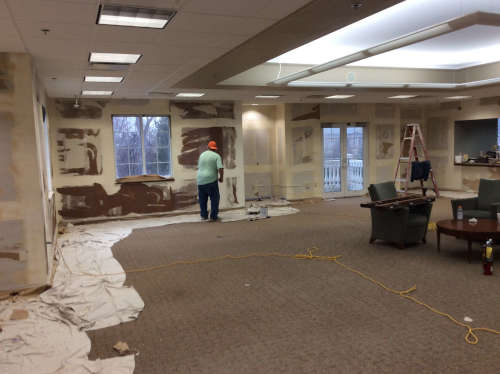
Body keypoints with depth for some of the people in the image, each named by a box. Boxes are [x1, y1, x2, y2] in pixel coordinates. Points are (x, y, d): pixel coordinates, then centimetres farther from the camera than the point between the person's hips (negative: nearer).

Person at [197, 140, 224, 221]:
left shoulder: (202, 155, 13)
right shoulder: (217, 156, -2)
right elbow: (220, 168, -14)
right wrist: (221, 177, 1)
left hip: (200, 180, 5)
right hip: (211, 180, -4)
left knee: (202, 199, 15)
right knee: (215, 198, 5)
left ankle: (203, 215, 19)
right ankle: (213, 216, 3)